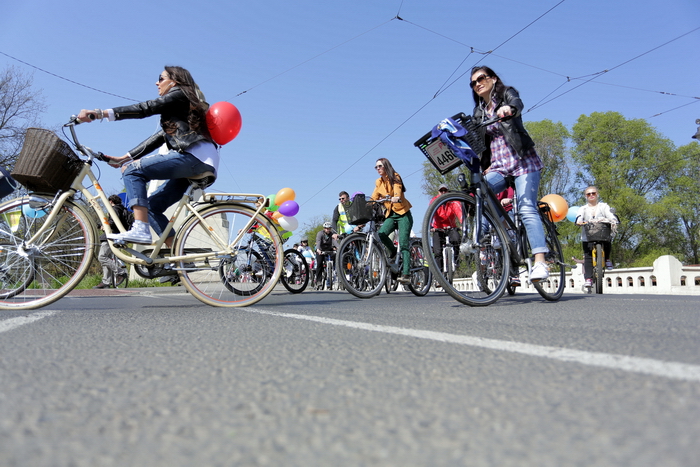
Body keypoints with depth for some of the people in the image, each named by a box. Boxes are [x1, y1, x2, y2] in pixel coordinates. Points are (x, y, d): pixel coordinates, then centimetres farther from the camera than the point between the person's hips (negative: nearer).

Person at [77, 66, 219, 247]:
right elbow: (158, 138, 25)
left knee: (133, 170, -13)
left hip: (195, 156, -9)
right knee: (152, 205, 7)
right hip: (203, 164, 9)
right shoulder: (178, 106, 32)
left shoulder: (179, 95, 6)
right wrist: (123, 158, 19)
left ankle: (140, 230, -26)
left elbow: (144, 109, -9)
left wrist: (99, 113, -15)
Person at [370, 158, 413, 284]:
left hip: (403, 213, -5)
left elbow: (397, 189, -25)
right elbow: (373, 198, 5)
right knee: (381, 233, -24)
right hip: (391, 215, 5)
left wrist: (396, 197, -47)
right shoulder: (378, 182, 11)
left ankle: (406, 274, -14)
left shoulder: (395, 177, -5)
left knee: (403, 244, -14)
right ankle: (393, 252, 5)